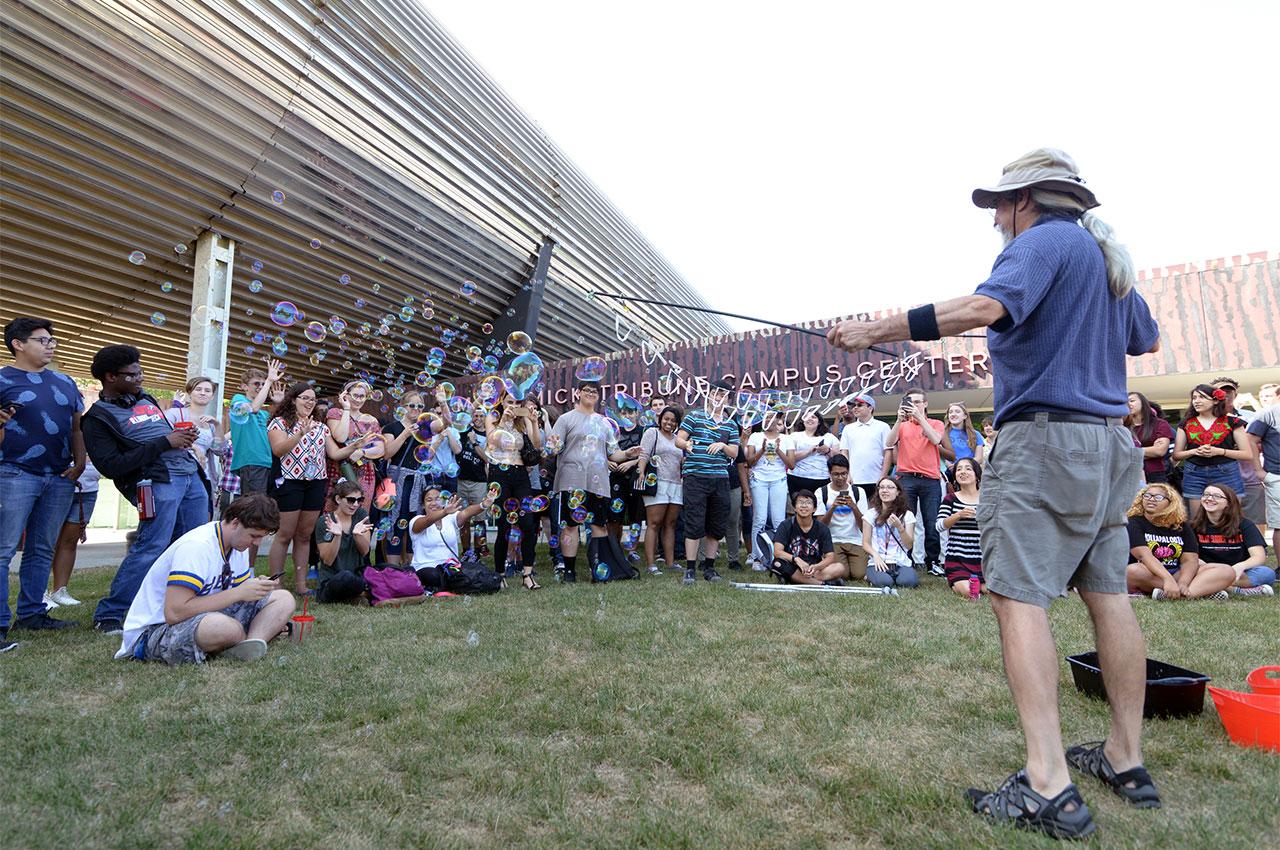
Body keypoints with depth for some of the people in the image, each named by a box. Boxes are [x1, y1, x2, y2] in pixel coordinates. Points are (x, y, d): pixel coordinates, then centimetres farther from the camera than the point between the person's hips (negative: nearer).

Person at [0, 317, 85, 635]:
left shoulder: (65, 382, 15)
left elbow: (77, 427, 18)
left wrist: (79, 463, 6)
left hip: (60, 478, 5)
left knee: (42, 550, 10)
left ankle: (31, 612, 17)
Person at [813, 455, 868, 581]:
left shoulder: (858, 491, 5)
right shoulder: (821, 492, 0)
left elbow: (863, 525, 0)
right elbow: (820, 525, -5)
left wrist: (853, 507, -18)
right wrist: (832, 507, -20)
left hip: (855, 541, 2)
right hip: (833, 541, -2)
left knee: (859, 574, -17)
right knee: (842, 573, -23)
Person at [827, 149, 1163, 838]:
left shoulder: (1045, 241, -7)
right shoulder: (1107, 253, 21)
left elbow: (984, 307, -27)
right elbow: (1148, 340, 33)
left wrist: (875, 330, -26)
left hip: (1043, 438, -10)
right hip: (1107, 442, 10)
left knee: (1018, 595, -11)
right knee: (1107, 593, 11)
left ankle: (1048, 786, -13)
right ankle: (1126, 759, 21)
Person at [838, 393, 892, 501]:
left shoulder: (882, 427, 5)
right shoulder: (848, 428, 13)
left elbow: (888, 453, 0)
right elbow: (844, 453, 10)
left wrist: (883, 477, -7)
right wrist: (847, 475, -1)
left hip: (876, 481, -2)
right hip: (854, 481, 2)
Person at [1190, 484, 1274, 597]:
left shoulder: (1244, 525, 2)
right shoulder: (1195, 526, 4)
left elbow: (1260, 557, -10)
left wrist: (1240, 567, -32)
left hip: (1240, 574, 0)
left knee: (1267, 573, -31)